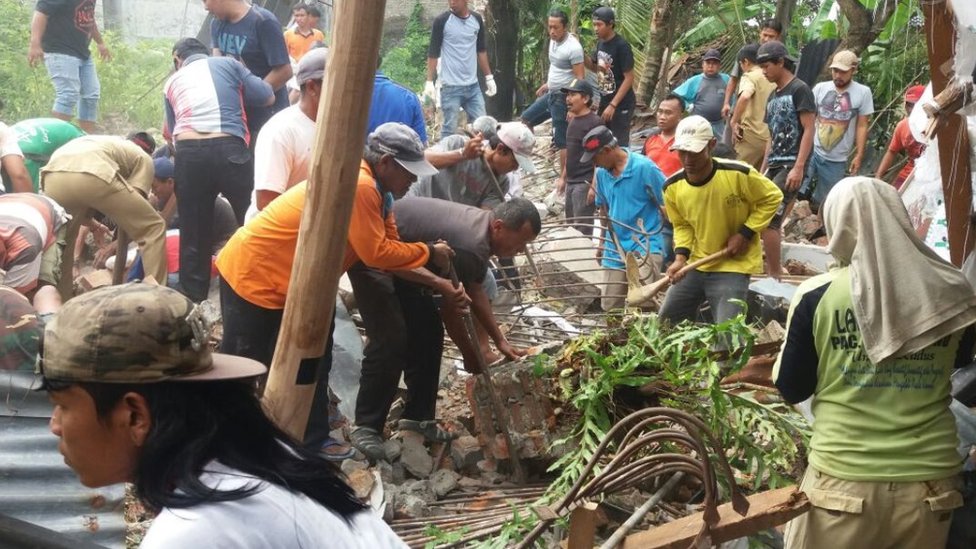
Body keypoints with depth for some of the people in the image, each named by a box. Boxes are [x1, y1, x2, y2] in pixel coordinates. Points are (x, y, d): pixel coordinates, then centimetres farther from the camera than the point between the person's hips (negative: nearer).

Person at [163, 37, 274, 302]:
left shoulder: (172, 82, 24)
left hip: (188, 153, 3)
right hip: (229, 149, -2)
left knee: (193, 235, 14)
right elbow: (267, 97, 17)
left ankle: (191, 300, 21)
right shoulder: (227, 64, 17)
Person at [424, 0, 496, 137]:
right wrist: (429, 81, -12)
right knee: (450, 128, -3)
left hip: (473, 85, 5)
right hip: (451, 86, -5)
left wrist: (489, 77, 13)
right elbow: (433, 53, -5)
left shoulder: (477, 19, 6)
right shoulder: (442, 21, -7)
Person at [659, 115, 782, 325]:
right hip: (695, 266, 5)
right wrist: (681, 256, -10)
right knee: (666, 322, 13)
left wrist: (745, 233, -14)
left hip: (733, 267, -5)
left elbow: (772, 197, -7)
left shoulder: (738, 174, -23)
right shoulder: (673, 187, -9)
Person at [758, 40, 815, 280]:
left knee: (768, 218, -15)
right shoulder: (773, 96, 18)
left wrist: (799, 168, -20)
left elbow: (808, 130, -12)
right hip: (774, 166, 8)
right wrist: (762, 170, 18)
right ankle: (773, 270, 14)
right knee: (770, 220, 5)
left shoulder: (800, 90, -6)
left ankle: (775, 274, -9)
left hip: (790, 166, -8)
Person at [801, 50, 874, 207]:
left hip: (837, 160, -1)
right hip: (812, 151, 1)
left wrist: (859, 155, -3)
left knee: (823, 202, 8)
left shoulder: (863, 92, -4)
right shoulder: (820, 88, 2)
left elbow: (862, 126, -1)